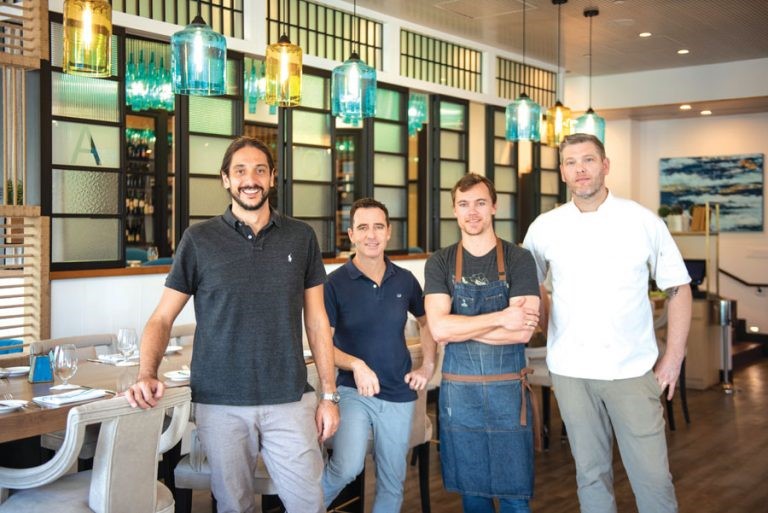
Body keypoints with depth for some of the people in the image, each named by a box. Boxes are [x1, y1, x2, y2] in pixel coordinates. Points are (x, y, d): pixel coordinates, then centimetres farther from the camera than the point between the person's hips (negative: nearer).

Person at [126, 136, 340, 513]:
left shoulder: (301, 238, 5)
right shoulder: (199, 240, 1)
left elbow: (316, 321, 8)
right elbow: (162, 318, 2)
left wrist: (329, 395, 4)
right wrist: (147, 374, -15)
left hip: (290, 401, 1)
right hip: (220, 404, 0)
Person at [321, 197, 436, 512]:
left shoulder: (405, 280, 3)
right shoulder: (336, 283, -8)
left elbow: (426, 322, 19)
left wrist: (428, 366, 7)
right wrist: (356, 365, -25)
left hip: (399, 395, 4)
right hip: (353, 391, -4)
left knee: (392, 483, 12)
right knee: (348, 467, -26)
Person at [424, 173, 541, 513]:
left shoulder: (519, 260, -3)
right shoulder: (440, 263, 2)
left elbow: (523, 331, -14)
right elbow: (438, 328, -12)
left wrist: (458, 326, -12)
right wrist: (500, 318, -17)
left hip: (508, 389, -1)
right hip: (458, 391, 2)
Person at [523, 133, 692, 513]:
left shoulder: (644, 222, -2)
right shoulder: (544, 228, 2)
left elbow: (678, 289, 3)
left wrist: (673, 357, -3)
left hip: (632, 369, -1)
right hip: (570, 371, 2)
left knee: (652, 474, 1)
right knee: (591, 472, 12)